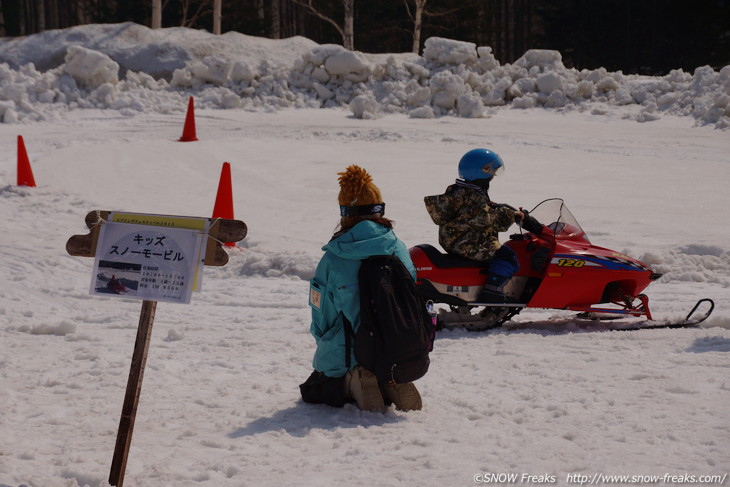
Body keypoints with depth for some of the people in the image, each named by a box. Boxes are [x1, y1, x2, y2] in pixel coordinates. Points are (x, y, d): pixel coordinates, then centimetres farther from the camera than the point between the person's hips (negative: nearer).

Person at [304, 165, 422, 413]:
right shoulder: (399, 249, -5)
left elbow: (321, 320, -6)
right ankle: (390, 384, -3)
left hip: (346, 355, -3)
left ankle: (353, 384, -9)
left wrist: (328, 348, 15)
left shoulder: (333, 258, -14)